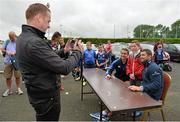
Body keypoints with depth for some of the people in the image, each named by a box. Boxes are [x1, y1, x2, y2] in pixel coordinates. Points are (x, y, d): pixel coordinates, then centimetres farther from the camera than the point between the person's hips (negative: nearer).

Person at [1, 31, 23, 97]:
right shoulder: (7, 41, 11)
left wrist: (15, 53, -19)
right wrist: (7, 52, -7)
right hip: (8, 62, 3)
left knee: (17, 76, 2)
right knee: (8, 77, 6)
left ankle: (18, 88, 18)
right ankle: (9, 90, 22)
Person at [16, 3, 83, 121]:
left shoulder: (24, 37, 3)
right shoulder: (34, 42, -30)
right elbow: (65, 68, -29)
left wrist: (63, 51, 0)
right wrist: (78, 52, -13)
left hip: (40, 93, 9)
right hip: (47, 96, -9)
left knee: (43, 118, 29)